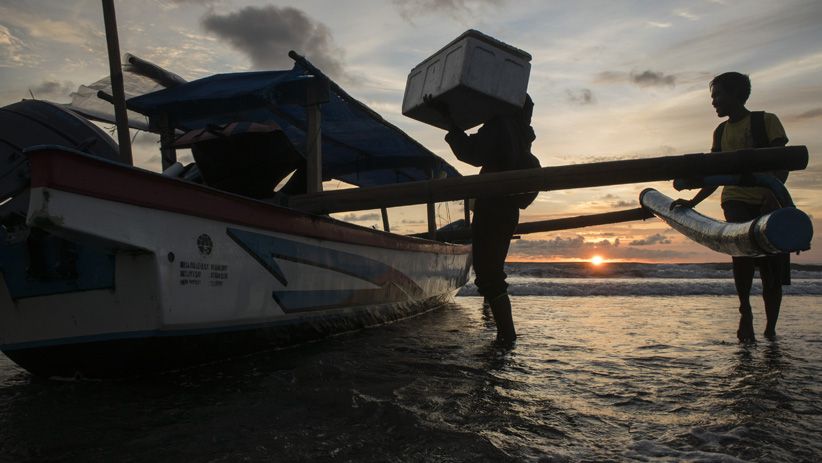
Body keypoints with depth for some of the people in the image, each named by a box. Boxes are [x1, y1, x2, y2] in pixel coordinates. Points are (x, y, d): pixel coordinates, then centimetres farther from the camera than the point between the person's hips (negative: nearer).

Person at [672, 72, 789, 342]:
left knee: (773, 273, -2)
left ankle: (770, 330, 11)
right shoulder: (721, 132, 17)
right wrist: (692, 202, 10)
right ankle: (745, 310, -15)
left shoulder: (766, 121, 3)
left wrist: (773, 195, -23)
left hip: (768, 201, -2)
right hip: (735, 200, 3)